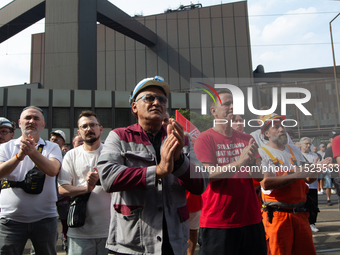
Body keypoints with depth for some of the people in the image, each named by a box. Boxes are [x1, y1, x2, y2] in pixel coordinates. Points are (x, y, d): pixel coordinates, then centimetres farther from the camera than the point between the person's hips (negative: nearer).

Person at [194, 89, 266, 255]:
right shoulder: (204, 139, -6)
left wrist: (251, 161, -18)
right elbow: (207, 174, -15)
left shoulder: (246, 139, 9)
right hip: (217, 222, -4)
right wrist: (239, 162, -24)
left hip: (251, 219, 5)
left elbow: (259, 176, 3)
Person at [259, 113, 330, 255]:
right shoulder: (262, 152, -8)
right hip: (277, 215, -6)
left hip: (300, 213, 6)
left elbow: (307, 180, 16)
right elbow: (266, 183, -22)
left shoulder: (295, 150, 14)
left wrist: (314, 171, -6)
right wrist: (296, 175, -23)